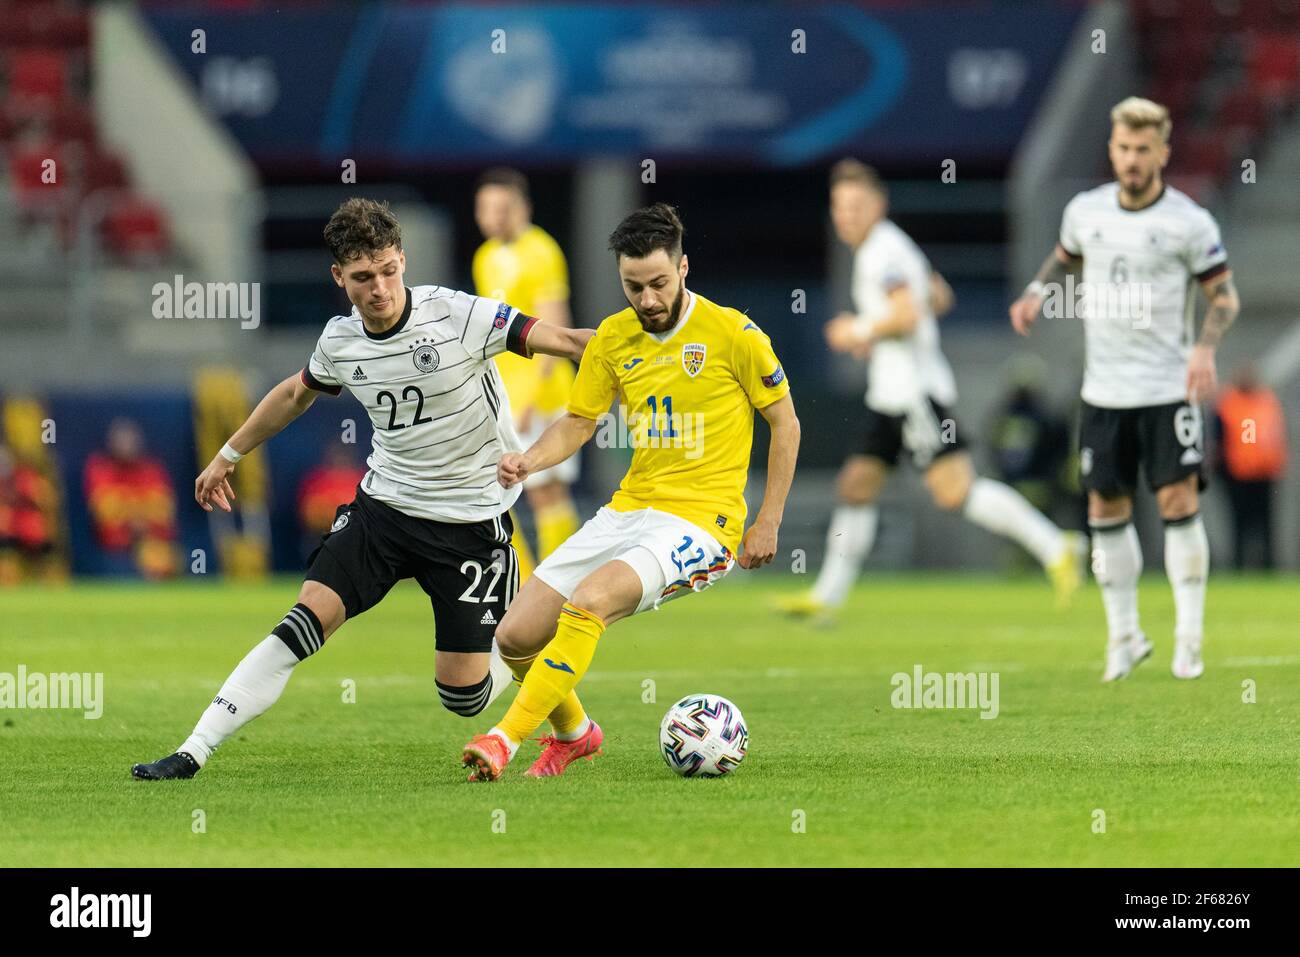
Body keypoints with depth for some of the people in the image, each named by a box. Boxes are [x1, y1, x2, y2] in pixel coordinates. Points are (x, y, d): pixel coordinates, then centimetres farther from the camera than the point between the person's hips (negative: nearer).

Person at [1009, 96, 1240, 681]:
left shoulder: (1188, 222, -8)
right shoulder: (1085, 210, 4)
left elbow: (1225, 294, -2)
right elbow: (1064, 257, 24)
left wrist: (1205, 348, -19)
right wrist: (1037, 293, 4)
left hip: (1168, 387, -4)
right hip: (1103, 389, 4)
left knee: (1178, 502, -10)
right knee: (1106, 509, 5)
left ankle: (1189, 639, -2)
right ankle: (1123, 637, 18)